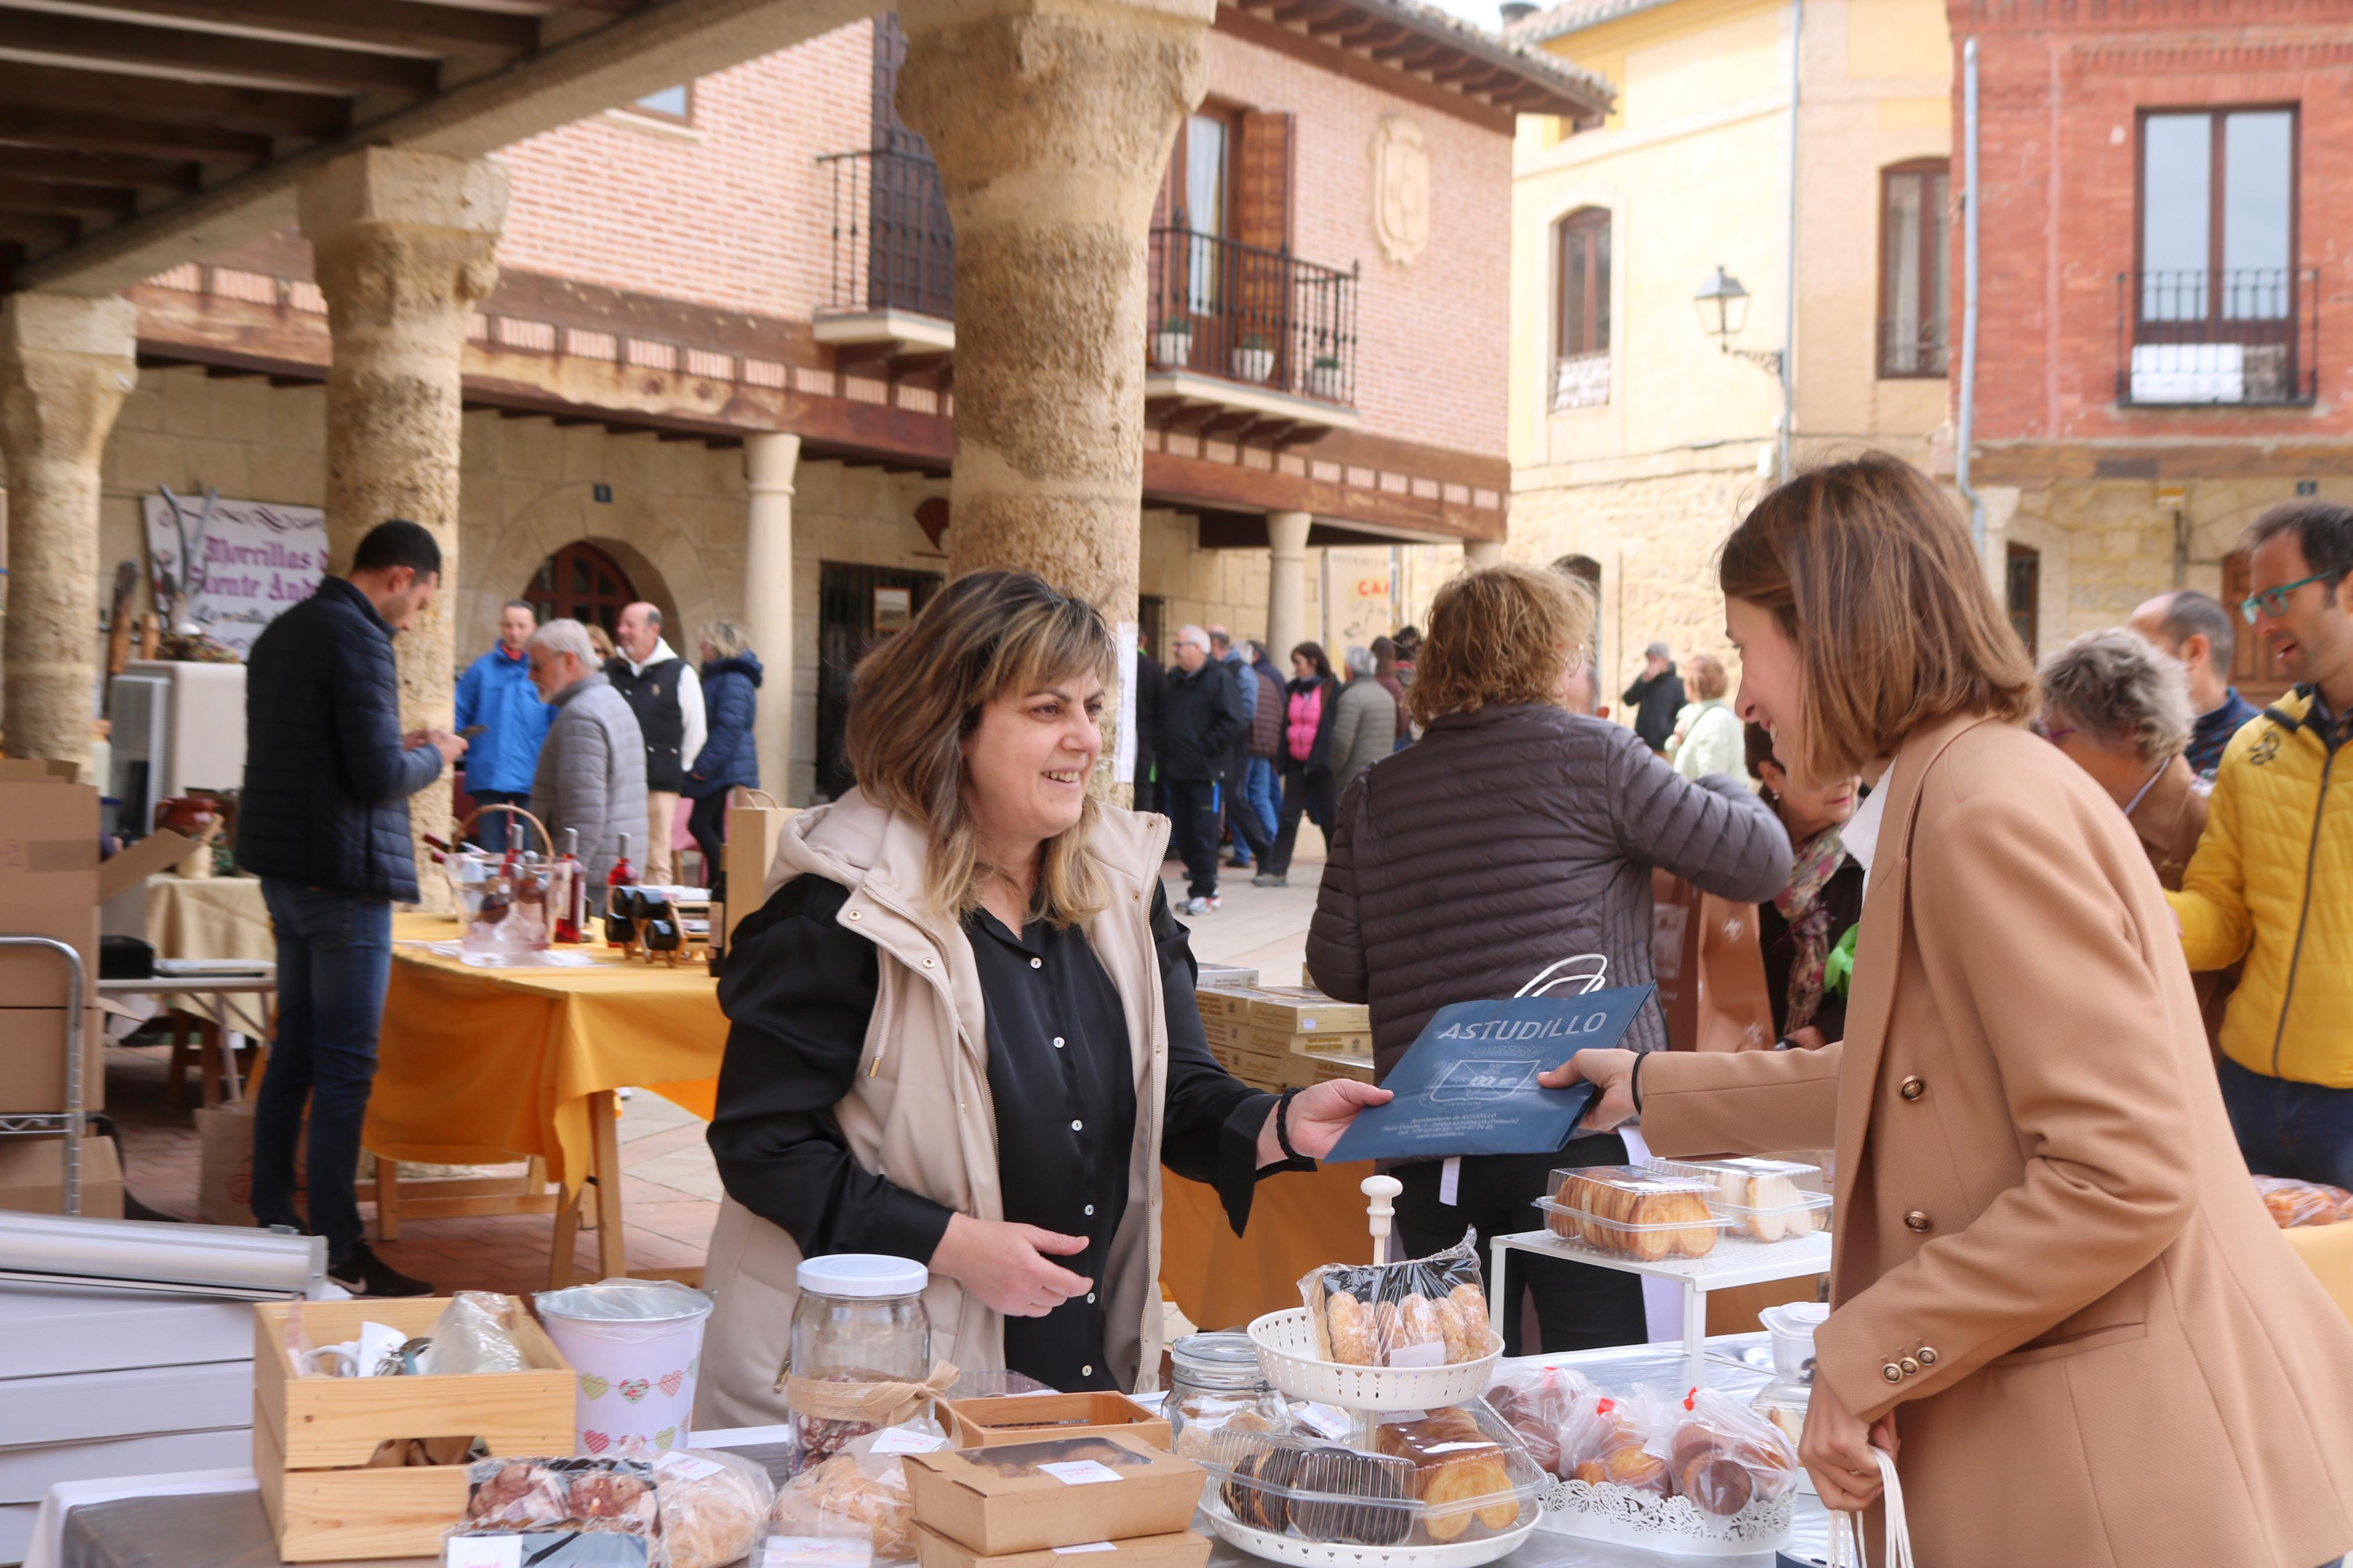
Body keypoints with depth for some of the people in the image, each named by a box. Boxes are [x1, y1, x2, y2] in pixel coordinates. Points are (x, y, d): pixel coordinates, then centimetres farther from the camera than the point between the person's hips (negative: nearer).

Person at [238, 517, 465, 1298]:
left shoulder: (284, 631, 14)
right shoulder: (359, 640, -16)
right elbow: (379, 774, -21)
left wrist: (397, 747, 15)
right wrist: (434, 756, -2)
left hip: (284, 866, 10)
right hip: (343, 873, -10)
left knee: (294, 1048, 17)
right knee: (346, 1066, -5)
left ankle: (271, 1222, 25)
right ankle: (337, 1256, 0)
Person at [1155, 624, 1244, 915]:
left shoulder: (1220, 679, -5)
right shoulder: (1174, 680, 15)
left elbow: (1232, 722, -13)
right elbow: (1162, 719, 21)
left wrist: (1203, 747, -14)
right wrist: (1165, 753, 6)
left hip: (1206, 771, -7)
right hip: (1176, 771, 7)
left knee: (1203, 833, -6)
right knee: (1183, 833, 8)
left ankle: (1203, 891, -1)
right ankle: (1201, 887, 17)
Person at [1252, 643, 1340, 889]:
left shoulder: (1332, 690, -6)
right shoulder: (1292, 690, 10)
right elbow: (1286, 726, 14)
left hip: (1321, 764, -5)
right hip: (1296, 763, 5)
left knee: (1329, 818, 4)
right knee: (1288, 817, 4)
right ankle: (1276, 871, 4)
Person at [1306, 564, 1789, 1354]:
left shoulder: (1375, 794, 8)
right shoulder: (1589, 755, -4)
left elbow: (1337, 968, 9)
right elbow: (1759, 860, 0)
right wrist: (1722, 789, 21)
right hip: (1581, 1126, -5)